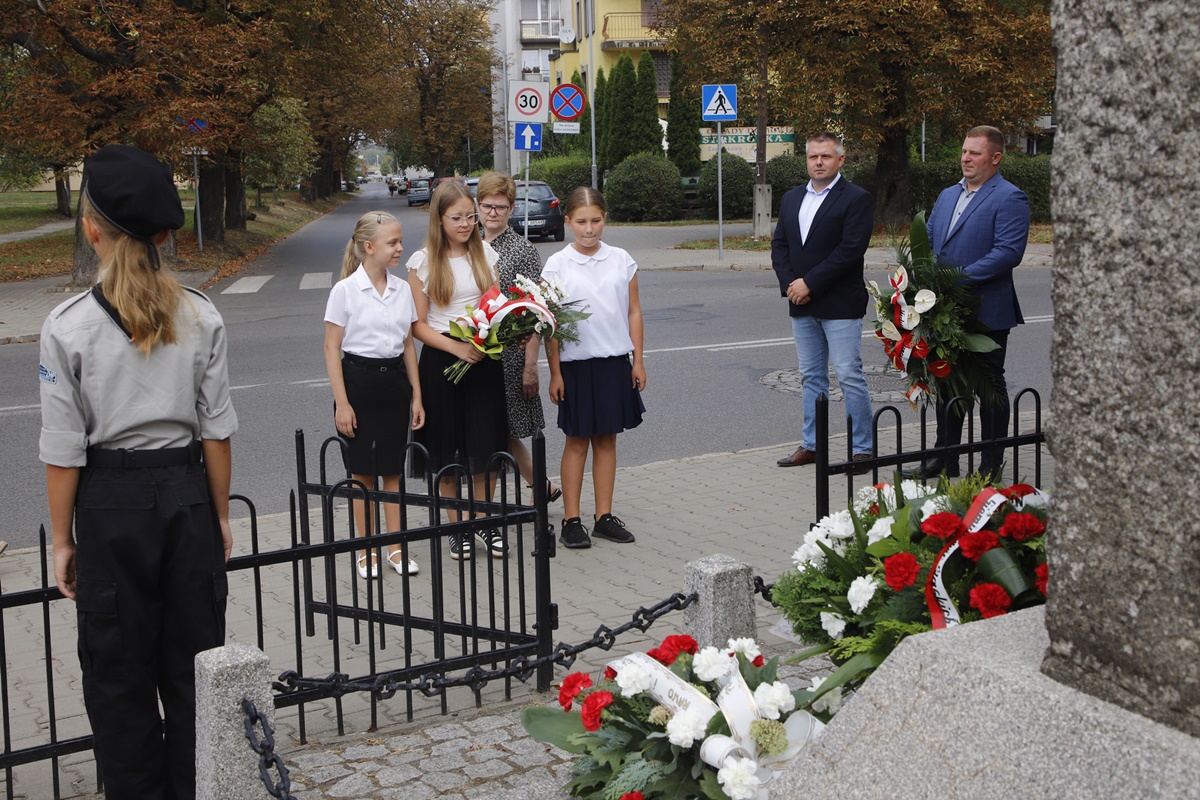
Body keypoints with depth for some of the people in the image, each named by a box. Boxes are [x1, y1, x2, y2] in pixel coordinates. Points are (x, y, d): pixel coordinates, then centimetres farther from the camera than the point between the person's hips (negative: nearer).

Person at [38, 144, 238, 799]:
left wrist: (63, 538, 2)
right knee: (193, 659, 14)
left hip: (110, 503, -2)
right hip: (185, 492, 2)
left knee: (118, 671, 12)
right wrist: (220, 516, 10)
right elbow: (217, 430, -1)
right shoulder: (200, 317, -6)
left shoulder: (68, 327, -12)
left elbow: (65, 451, -9)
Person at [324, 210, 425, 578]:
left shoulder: (402, 290, 5)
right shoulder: (345, 290, -9)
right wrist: (341, 402, -12)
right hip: (358, 379, -4)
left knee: (392, 469, 9)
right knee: (362, 472, 5)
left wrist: (416, 395, 10)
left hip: (394, 380, 4)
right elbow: (332, 348, -7)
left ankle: (396, 548, 17)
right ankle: (367, 550, 16)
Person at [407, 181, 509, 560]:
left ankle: (486, 523, 17)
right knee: (447, 448, 5)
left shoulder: (486, 255, 6)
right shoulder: (424, 262, -3)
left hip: (483, 359, 2)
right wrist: (457, 348, -18)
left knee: (485, 443, 1)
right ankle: (458, 527, 18)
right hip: (441, 359, -2)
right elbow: (418, 325, -5)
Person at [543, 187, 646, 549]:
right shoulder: (556, 265, -3)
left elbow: (634, 312, 8)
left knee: (607, 438, 8)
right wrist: (555, 372, -6)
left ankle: (604, 516, 16)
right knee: (577, 440, 4)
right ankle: (571, 520, 10)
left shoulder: (621, 260, 3)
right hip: (576, 363, -2)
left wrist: (637, 360, 5)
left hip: (614, 361, 2)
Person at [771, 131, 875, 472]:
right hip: (802, 304, 7)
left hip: (840, 304, -6)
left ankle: (861, 449, 3)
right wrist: (789, 284, -4)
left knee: (850, 377, -5)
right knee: (811, 377, 13)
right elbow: (779, 244, 12)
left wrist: (809, 283, -17)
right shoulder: (791, 199, 14)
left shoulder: (856, 199, -7)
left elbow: (851, 249, -16)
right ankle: (811, 444, 21)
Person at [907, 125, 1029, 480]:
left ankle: (991, 466, 12)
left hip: (986, 313, -7)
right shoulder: (947, 196, 16)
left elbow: (1009, 251, -19)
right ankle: (945, 458, 24)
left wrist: (960, 278, -23)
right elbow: (927, 241, 18)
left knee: (990, 387, 3)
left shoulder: (1009, 199, -9)